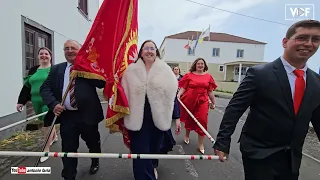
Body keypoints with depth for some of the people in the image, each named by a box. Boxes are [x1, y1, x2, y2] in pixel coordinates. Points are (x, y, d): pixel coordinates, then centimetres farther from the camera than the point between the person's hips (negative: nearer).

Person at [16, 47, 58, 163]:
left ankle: (46, 149, 7)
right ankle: (54, 137, 46)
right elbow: (26, 86, 13)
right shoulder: (33, 70, 12)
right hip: (37, 102, 6)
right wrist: (21, 101, 9)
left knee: (47, 123, -4)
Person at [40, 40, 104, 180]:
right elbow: (45, 88, 6)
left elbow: (102, 83, -13)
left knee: (93, 142, 19)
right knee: (68, 149, 7)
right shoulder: (56, 69, 9)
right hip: (66, 115, 2)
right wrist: (53, 104, -11)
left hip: (87, 114, -1)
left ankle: (95, 162, 48)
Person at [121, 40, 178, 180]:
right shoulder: (131, 70, -1)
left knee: (154, 147, 21)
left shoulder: (165, 70, -2)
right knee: (140, 152, -1)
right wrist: (122, 118, 4)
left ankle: (152, 167, 53)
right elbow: (125, 95, 2)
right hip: (137, 119, -1)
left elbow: (172, 96, -1)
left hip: (158, 117, 1)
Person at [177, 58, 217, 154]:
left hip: (202, 102, 1)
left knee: (202, 121, -2)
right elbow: (183, 88, -4)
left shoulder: (208, 76, 4)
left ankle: (200, 144, 12)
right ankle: (187, 135, 44)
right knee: (189, 120, 16)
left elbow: (210, 91, 8)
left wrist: (213, 102, 11)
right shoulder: (189, 75, -1)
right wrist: (178, 95, -21)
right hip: (189, 101, -1)